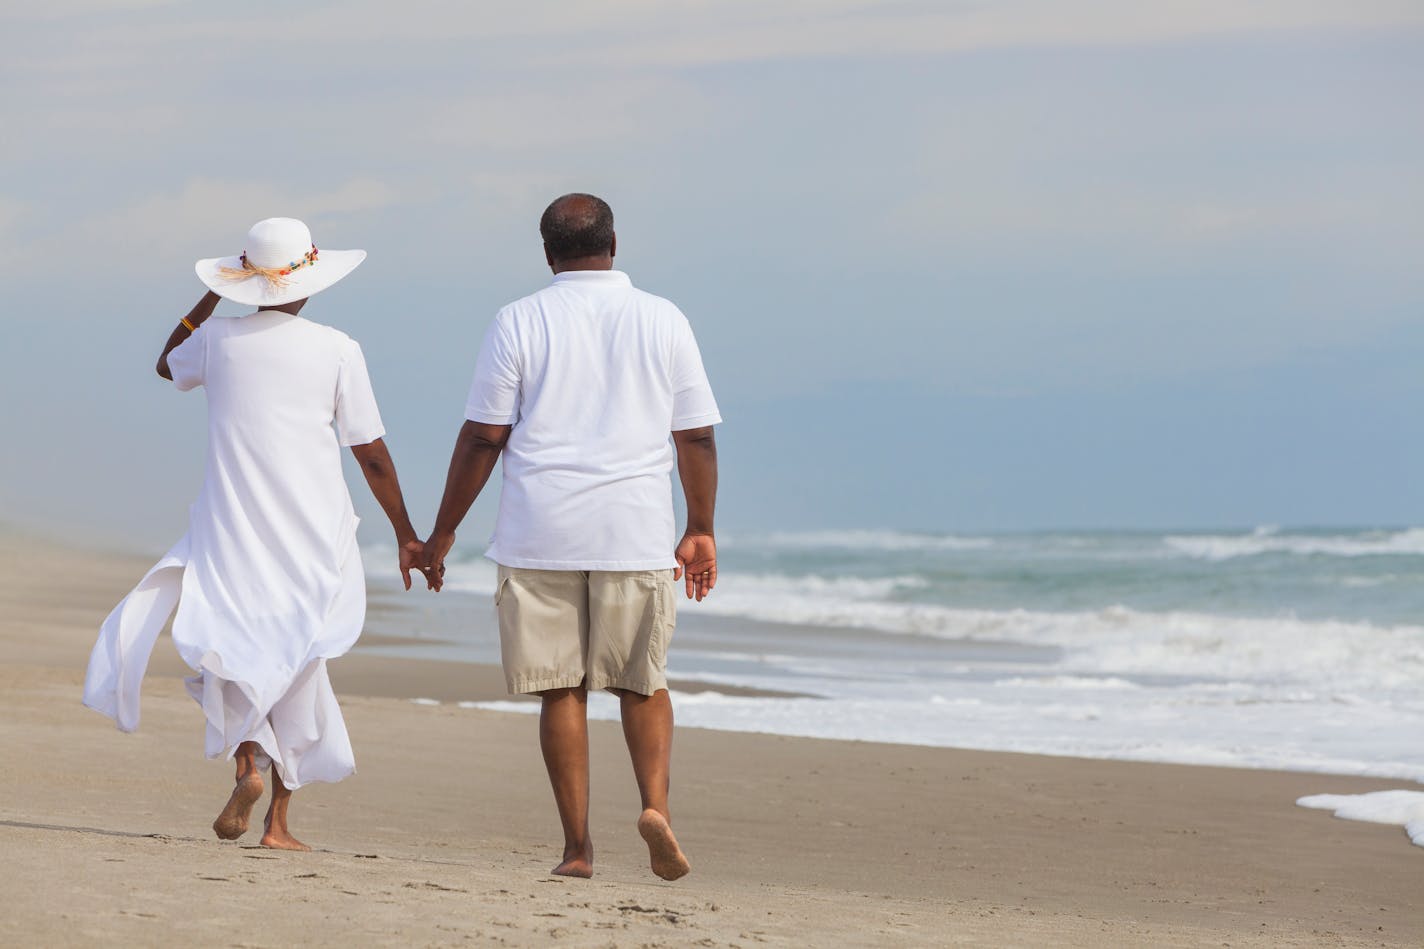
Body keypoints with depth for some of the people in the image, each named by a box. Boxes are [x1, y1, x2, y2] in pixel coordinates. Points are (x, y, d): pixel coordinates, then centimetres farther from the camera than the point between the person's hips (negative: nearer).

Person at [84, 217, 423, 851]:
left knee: (230, 649, 7)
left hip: (233, 528, 0)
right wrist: (405, 534, 9)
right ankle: (279, 819, 6)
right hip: (315, 532, 0)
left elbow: (167, 365, 25)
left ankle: (248, 762, -23)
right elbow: (372, 454, 0)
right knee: (294, 663, 10)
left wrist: (212, 297, 29)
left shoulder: (218, 340, 1)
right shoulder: (338, 350, -3)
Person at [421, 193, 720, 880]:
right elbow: (698, 437, 6)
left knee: (562, 689, 5)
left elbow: (482, 438, -1)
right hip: (638, 533, 1)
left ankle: (577, 845, 3)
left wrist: (442, 533, 6)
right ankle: (656, 804, -8)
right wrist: (700, 531, 16)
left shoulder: (518, 322, 0)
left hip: (541, 535, -1)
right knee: (643, 682, 13)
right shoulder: (663, 321, 5)